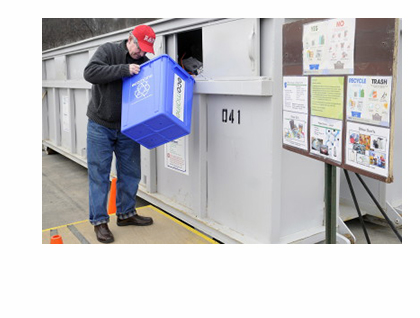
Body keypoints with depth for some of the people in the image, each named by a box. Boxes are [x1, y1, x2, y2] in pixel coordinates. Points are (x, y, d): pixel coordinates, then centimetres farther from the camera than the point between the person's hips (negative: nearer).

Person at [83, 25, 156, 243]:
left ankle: (126, 213, 27)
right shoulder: (108, 51, -7)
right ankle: (99, 221, 11)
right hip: (101, 126, -4)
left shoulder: (144, 63, 3)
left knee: (130, 173, 10)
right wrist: (124, 69, -28)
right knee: (99, 174, 1)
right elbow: (90, 72, -22)